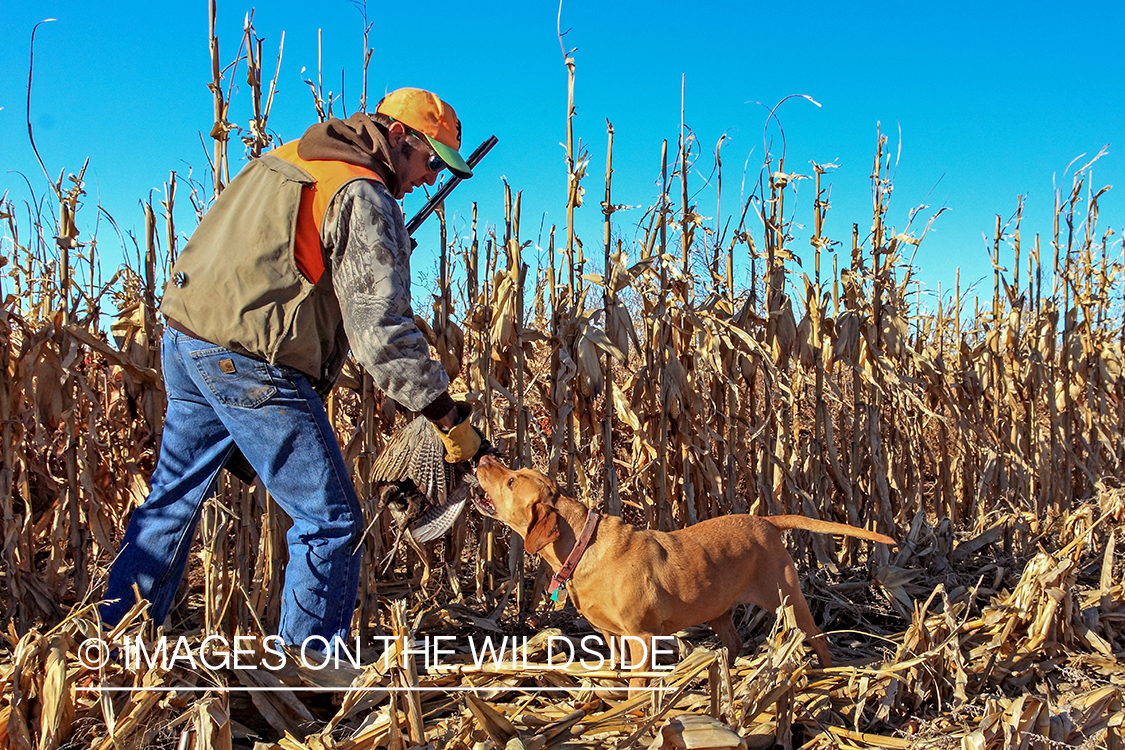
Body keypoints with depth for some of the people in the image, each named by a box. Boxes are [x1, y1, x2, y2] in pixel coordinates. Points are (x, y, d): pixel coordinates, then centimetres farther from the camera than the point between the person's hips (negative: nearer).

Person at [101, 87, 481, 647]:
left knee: (172, 500, 21)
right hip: (248, 365, -9)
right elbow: (380, 327, -19)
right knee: (331, 521, 0)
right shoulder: (363, 195, -11)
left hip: (183, 342, 10)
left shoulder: (283, 161, 17)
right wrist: (450, 419, -16)